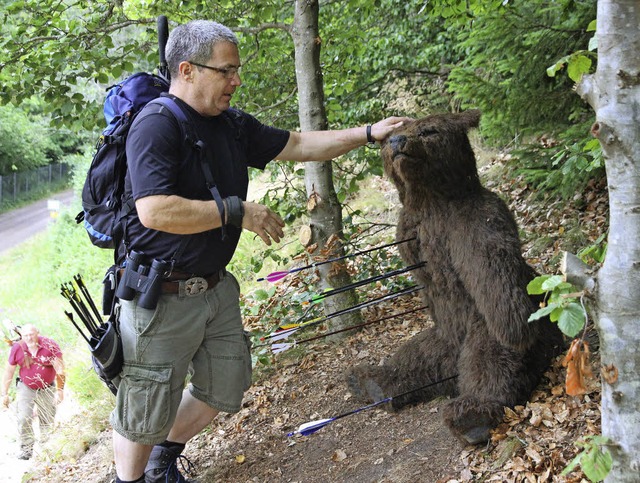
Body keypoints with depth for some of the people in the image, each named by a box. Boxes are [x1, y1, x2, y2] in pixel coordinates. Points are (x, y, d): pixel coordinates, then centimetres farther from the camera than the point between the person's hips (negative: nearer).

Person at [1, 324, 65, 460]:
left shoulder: (50, 345, -19)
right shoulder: (17, 348, -12)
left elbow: (60, 369, -18)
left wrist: (60, 390, -21)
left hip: (47, 389, -1)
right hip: (25, 388, 1)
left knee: (48, 421, 5)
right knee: (24, 419, -10)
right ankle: (26, 448, 3)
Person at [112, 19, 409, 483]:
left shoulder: (232, 124, 6)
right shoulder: (157, 124, -19)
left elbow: (299, 144, 14)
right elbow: (155, 211, -30)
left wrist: (369, 133, 9)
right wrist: (238, 211, -22)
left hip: (216, 288, 8)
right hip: (162, 299, -8)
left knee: (224, 391, 20)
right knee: (147, 414, 4)